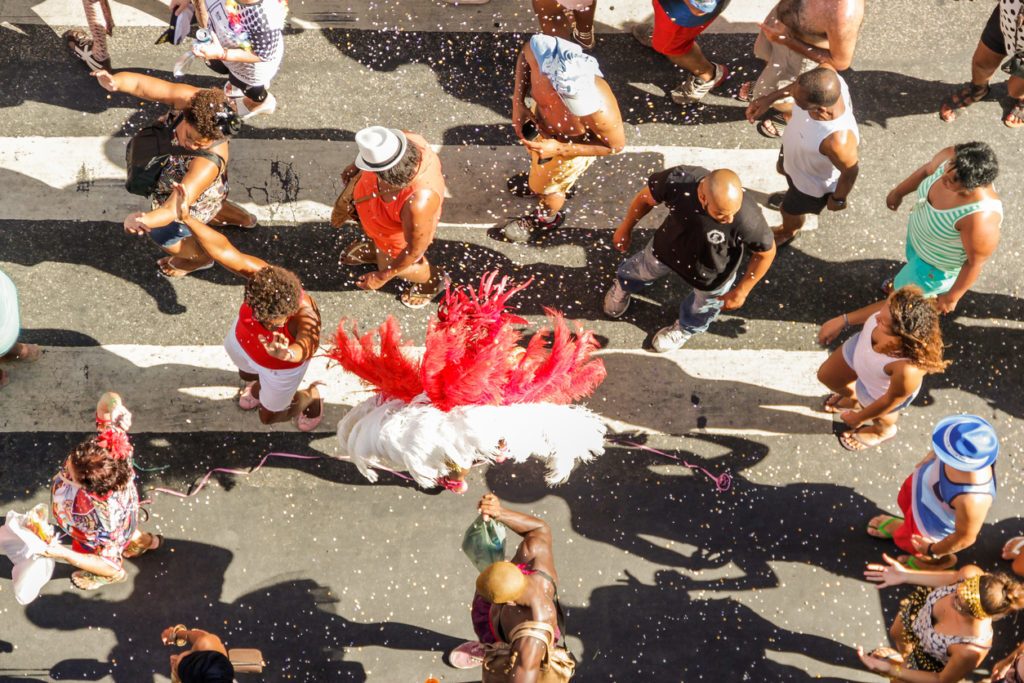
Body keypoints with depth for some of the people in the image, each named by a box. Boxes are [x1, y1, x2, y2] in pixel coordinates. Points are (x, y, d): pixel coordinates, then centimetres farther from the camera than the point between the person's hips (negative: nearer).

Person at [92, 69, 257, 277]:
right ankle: (232, 215, 62)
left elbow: (173, 209, -54)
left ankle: (200, 257, 48)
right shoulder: (189, 99, -35)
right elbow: (139, 84, -37)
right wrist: (114, 82, -60)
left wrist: (142, 220, -74)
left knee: (163, 236, 17)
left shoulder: (208, 161, -48)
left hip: (195, 203, -6)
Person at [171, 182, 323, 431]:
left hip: (282, 364, -4)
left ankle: (311, 397, 52)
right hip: (244, 340, 4)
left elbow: (306, 345, -70)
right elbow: (223, 250, -45)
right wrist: (187, 219, -59)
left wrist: (289, 353, -94)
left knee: (270, 416, 23)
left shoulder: (306, 316, -49)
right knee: (246, 373, 38)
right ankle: (260, 384, 76)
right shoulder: (261, 274, -40)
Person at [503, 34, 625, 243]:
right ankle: (538, 179, 73)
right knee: (537, 158, 37)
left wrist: (559, 149, -30)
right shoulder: (541, 50, -39)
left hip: (573, 146, -4)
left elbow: (616, 145, -25)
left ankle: (548, 218, 62)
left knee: (547, 187, 26)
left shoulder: (600, 110, -47)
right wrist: (518, 103, -20)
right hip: (541, 117, 4)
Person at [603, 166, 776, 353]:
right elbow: (646, 198, -16)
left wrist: (740, 292, -10)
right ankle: (624, 285, 70)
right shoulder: (677, 181, -39)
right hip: (668, 247, 2)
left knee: (703, 305, 30)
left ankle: (687, 328, 67)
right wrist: (625, 228, 1)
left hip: (711, 272, -2)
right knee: (644, 268, 33)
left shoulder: (748, 220, -44)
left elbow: (766, 253, -22)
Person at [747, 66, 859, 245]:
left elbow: (850, 171, -28)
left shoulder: (837, 140, -50)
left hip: (814, 182, -5)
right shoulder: (827, 76, -36)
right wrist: (769, 98, -9)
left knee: (789, 210, 27)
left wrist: (838, 199, -8)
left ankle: (788, 232, 63)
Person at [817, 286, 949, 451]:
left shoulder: (909, 369, -48)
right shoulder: (897, 311, -38)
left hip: (880, 390, -5)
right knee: (826, 376, 32)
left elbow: (891, 400, -27)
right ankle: (854, 400, 66)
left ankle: (883, 431, 70)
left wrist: (859, 418, -8)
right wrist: (843, 320, -5)